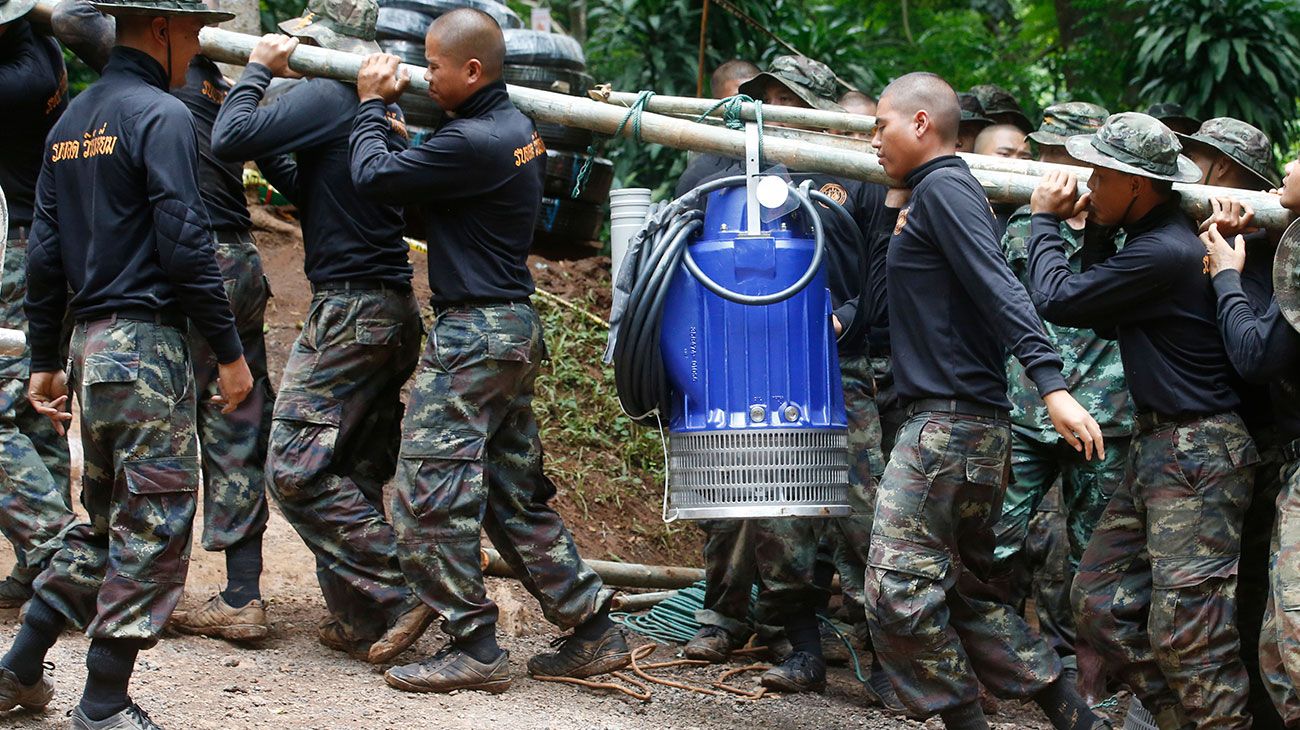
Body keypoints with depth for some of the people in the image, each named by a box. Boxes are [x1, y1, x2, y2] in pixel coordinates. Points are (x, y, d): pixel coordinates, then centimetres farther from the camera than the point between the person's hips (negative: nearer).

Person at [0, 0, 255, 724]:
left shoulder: (73, 120, 15)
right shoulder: (161, 115, -10)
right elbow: (186, 244, -16)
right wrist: (231, 351, -12)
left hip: (91, 341, 9)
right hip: (148, 340, -9)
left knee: (106, 519, 19)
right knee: (153, 526, -3)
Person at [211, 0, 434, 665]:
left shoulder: (325, 98, -13)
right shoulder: (383, 109, 15)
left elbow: (229, 139, -19)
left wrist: (258, 70, -6)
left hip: (349, 311, -10)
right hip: (395, 312, 10)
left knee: (296, 469, -8)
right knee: (353, 476, 13)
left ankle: (397, 594, -13)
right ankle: (358, 621, 13)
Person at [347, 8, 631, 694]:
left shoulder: (474, 142, -21)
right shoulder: (518, 128, 10)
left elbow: (375, 174, -17)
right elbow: (430, 170, 20)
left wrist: (372, 104, 0)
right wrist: (388, 104, 8)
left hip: (473, 333, -10)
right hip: (517, 328, 10)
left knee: (429, 493, -6)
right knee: (517, 494, 15)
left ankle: (473, 646, -3)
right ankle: (594, 631, 17)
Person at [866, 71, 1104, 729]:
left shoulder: (943, 188, -10)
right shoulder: (926, 195, 21)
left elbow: (999, 287, -23)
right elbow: (890, 294, 28)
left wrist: (1051, 384, -32)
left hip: (949, 422, -11)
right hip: (973, 427, 11)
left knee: (898, 589, -12)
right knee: (966, 593, 14)